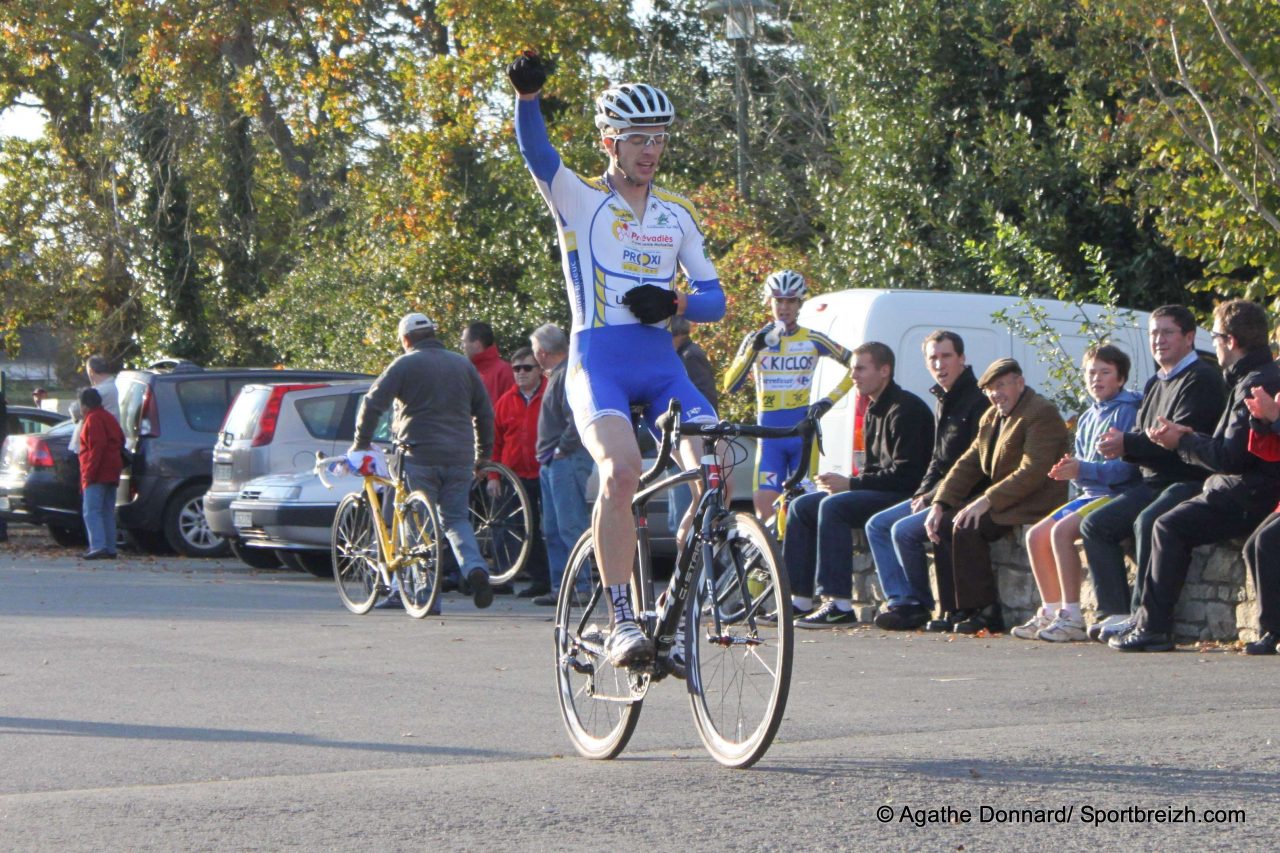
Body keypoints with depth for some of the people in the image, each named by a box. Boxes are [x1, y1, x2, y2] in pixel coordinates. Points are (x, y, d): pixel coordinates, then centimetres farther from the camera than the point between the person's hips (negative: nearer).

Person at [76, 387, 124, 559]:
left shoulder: (93, 419, -10)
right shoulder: (109, 417, 19)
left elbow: (97, 447, -19)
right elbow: (121, 441, 23)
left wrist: (89, 473, -20)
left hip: (97, 474, -10)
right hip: (112, 473, 10)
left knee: (91, 512, -13)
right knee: (107, 512, 13)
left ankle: (98, 546, -24)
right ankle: (110, 548, 12)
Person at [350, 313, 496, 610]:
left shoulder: (405, 365, -1)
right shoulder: (463, 365, 14)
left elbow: (373, 403, -6)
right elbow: (485, 412, 17)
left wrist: (362, 441, 4)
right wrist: (483, 453, 26)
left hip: (420, 455, -4)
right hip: (460, 458, 4)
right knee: (456, 519, 11)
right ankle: (475, 569, -13)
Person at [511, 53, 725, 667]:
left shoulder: (676, 215, 16)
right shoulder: (579, 200, 4)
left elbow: (714, 299, 14)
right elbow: (536, 152, -16)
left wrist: (674, 303, -8)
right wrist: (527, 95, -35)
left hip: (660, 364, 4)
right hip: (598, 361, -4)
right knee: (621, 471, -29)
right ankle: (620, 623, -24)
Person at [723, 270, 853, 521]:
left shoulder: (812, 340, 3)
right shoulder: (756, 339, 5)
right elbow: (730, 386, -5)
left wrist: (829, 400, -2)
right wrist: (753, 349, -18)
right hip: (770, 435, 1)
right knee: (764, 504, -11)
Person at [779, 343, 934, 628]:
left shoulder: (905, 409, -15)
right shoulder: (874, 411, 17)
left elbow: (905, 475, -22)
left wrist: (850, 484, -19)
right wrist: (843, 483, 1)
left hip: (904, 495, -10)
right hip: (882, 492, 10)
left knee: (833, 506, -30)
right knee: (801, 506, 3)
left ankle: (840, 605, -33)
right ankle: (800, 600, 1)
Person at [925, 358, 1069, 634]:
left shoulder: (1042, 414, -14)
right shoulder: (992, 417, 16)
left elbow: (1032, 472, -23)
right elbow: (968, 463, 14)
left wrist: (986, 501, -27)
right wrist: (939, 503, 0)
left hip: (1034, 502, -9)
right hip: (998, 499, 9)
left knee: (966, 528, -26)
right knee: (943, 524, -7)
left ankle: (985, 612, -20)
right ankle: (955, 611, -6)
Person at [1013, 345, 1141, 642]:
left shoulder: (1129, 412, -9)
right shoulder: (1087, 419, 18)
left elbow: (1127, 467, -19)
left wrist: (1082, 470, -26)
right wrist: (1069, 470, -5)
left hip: (1116, 495, -9)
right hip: (1089, 494, 9)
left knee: (1062, 531, -26)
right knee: (1036, 535, -1)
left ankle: (1072, 618, -26)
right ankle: (1050, 612, 5)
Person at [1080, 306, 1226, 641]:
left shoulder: (1202, 378, -9)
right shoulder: (1155, 384, 21)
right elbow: (1144, 435, 19)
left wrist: (1128, 444, -16)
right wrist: (1122, 442, -6)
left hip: (1190, 481, -10)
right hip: (1154, 482, 10)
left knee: (1148, 523, -34)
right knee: (1095, 525, -3)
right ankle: (1114, 612, -12)